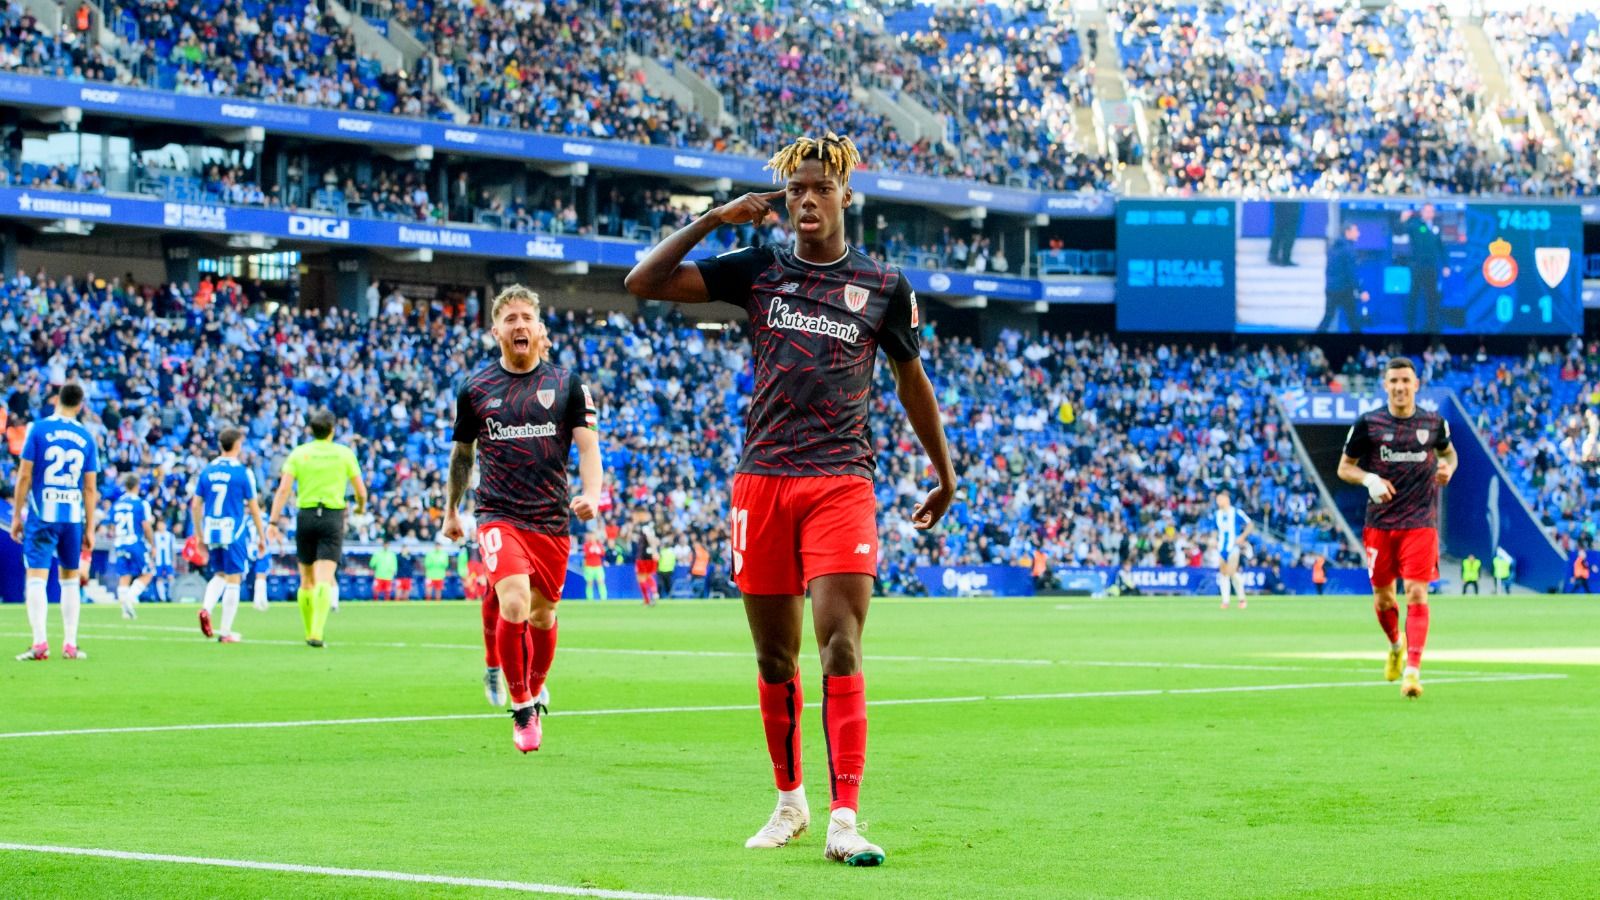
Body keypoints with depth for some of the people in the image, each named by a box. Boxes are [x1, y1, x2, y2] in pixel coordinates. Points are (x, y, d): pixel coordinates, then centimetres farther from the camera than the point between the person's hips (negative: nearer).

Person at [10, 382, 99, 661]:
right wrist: (90, 528, 10)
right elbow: (91, 488, 5)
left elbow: (24, 476, -5)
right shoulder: (87, 437, 4)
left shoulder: (38, 429, -3)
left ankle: (40, 643, -16)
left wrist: (17, 516, 2)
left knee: (36, 577, -4)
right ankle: (70, 644, 14)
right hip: (73, 516, 3)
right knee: (70, 579, 15)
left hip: (41, 515, -3)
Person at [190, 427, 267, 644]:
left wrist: (200, 536, 16)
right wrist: (261, 537, 6)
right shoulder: (243, 472, -6)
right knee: (233, 580, 4)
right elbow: (254, 508, -4)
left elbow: (195, 506, 6)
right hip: (234, 533, -4)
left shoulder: (206, 471, 5)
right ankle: (226, 632, 4)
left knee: (219, 575, 21)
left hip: (211, 533, 4)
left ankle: (206, 608, -6)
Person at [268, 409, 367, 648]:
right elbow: (360, 491, 5)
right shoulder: (344, 453, 2)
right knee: (324, 580, -10)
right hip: (333, 518, -2)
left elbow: (284, 489, -6)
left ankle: (309, 633, 23)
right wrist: (361, 506, 27)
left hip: (305, 516, 2)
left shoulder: (298, 453, 3)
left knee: (307, 581, 15)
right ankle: (317, 633, -25)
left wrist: (273, 522, -7)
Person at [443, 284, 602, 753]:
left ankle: (535, 691, 38)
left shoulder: (566, 384, 3)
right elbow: (461, 454, 17)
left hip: (552, 520, 2)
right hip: (499, 517, -2)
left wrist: (591, 493, -21)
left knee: (543, 615, 10)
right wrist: (451, 511, 24)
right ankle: (521, 706, -3)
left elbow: (587, 446, -2)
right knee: (514, 605, -21)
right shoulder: (474, 389, 3)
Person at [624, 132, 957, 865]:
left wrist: (944, 472, 24)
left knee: (840, 646, -15)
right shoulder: (758, 270, 8)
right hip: (762, 481, 2)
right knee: (774, 657, 9)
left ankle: (843, 822, -17)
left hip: (842, 482, -2)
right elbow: (642, 283, 2)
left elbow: (911, 378, 20)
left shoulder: (883, 286, 8)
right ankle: (788, 803, 25)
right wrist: (712, 219, -4)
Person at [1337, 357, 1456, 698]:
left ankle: (1413, 670, -16)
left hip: (1420, 524, -1)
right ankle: (1396, 644, 41)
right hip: (1379, 524, 1)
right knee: (1382, 598, 9)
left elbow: (1448, 452, 22)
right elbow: (1344, 468, 4)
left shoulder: (1434, 423, 3)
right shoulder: (1368, 423, -2)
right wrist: (1369, 479, -16)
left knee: (1417, 594, -13)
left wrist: (1447, 468, -1)